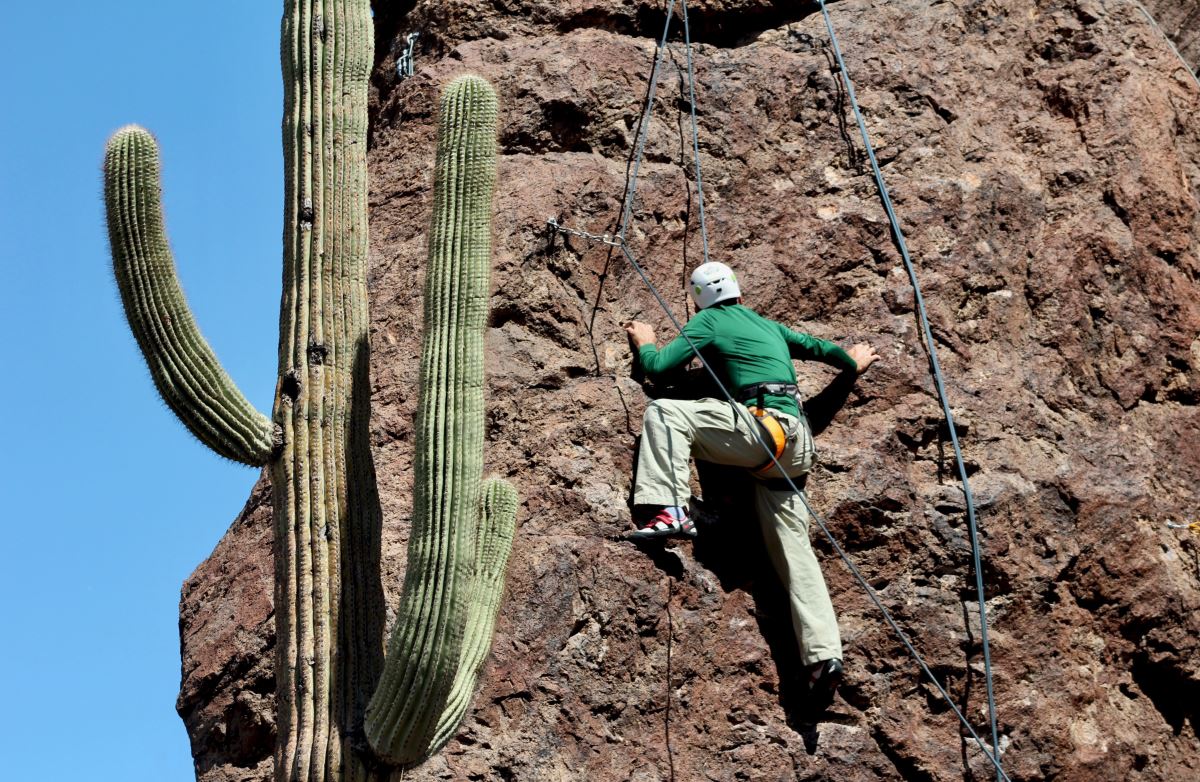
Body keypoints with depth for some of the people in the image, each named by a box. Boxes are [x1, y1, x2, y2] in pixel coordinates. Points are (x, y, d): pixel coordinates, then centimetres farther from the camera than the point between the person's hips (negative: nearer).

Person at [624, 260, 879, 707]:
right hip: (795, 442, 7)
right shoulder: (769, 326, 29)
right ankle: (823, 655, -10)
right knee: (793, 549, 2)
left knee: (664, 412, -4)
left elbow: (658, 366, 5)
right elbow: (815, 347, 38)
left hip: (763, 426, -7)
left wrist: (645, 341, 28)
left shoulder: (708, 322, 10)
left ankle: (670, 511, -23)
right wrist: (853, 363, 58)